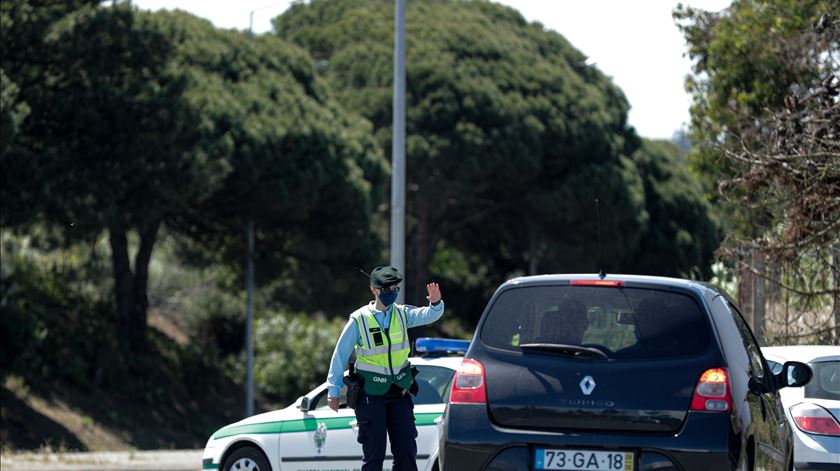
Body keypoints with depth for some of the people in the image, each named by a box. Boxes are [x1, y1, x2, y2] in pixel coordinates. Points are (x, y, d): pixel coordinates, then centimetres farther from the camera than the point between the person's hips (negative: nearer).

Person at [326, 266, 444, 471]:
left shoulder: (402, 314, 3)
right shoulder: (359, 320, -6)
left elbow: (428, 315, -12)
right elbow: (340, 354, -2)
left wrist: (436, 304, -35)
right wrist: (333, 391, -3)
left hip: (399, 392, 4)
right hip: (371, 394, -4)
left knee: (407, 450, 2)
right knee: (374, 453, -3)